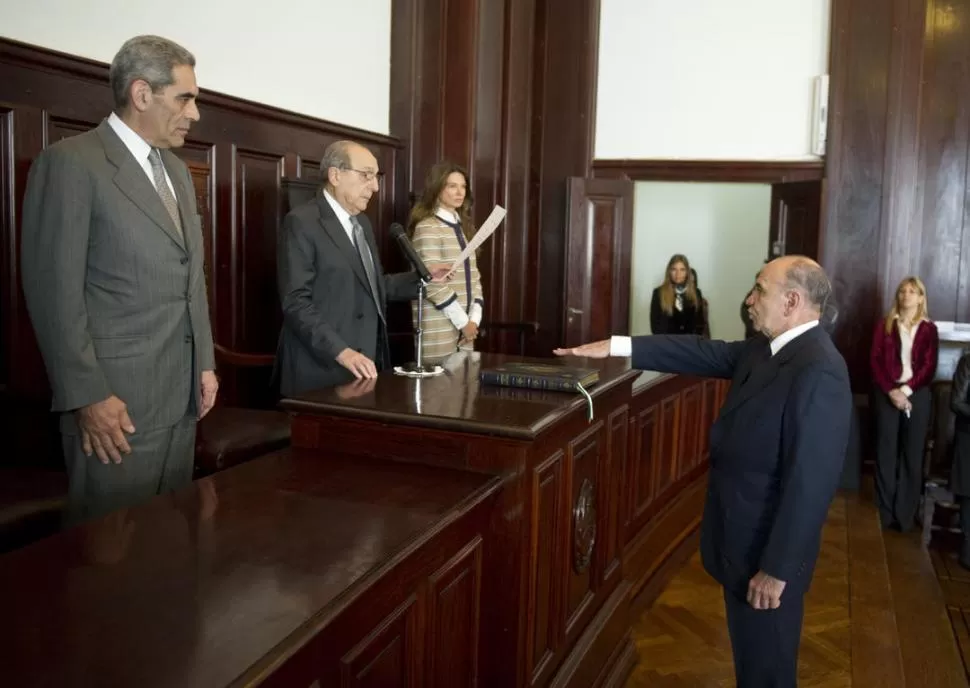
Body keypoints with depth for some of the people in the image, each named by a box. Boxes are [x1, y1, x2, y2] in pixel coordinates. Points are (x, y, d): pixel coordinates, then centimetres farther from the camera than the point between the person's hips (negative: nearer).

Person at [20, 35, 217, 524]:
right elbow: (53, 291, -14)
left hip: (181, 392, 7)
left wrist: (205, 363, 14)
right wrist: (87, 395, -17)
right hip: (116, 395, -7)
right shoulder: (70, 163, -10)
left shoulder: (177, 171, 16)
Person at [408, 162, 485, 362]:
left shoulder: (462, 227, 15)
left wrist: (474, 319, 1)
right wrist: (463, 322, -12)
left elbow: (473, 276, 14)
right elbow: (434, 283, -15)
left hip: (465, 328, 7)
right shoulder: (427, 227, -8)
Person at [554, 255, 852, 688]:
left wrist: (777, 568, -22)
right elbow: (706, 354, 10)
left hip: (768, 550, -8)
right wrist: (617, 346, 7)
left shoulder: (818, 372, -26)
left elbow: (810, 482, -27)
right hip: (745, 538, 9)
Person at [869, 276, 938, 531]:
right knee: (886, 451, 3)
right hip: (887, 393, 0)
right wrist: (891, 391, -12)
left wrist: (906, 390, -13)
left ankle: (905, 513, 11)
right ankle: (885, 511, 12)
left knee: (912, 453, 3)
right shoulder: (884, 325, 5)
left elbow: (929, 367, -1)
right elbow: (875, 361, -1)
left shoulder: (929, 329, 5)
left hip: (917, 395, 0)